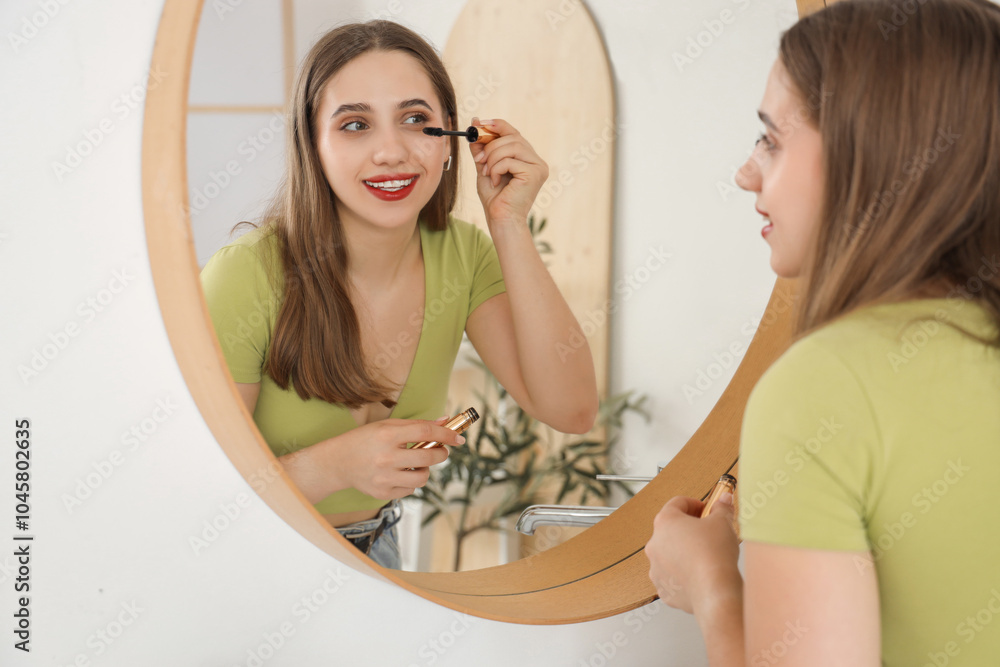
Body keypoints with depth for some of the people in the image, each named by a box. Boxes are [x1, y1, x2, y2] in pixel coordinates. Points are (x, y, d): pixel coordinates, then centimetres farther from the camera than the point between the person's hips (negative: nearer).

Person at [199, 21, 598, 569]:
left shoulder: (462, 254, -11)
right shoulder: (247, 277, -26)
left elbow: (571, 410, -21)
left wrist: (509, 226, -25)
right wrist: (335, 466, -38)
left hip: (372, 547, 6)